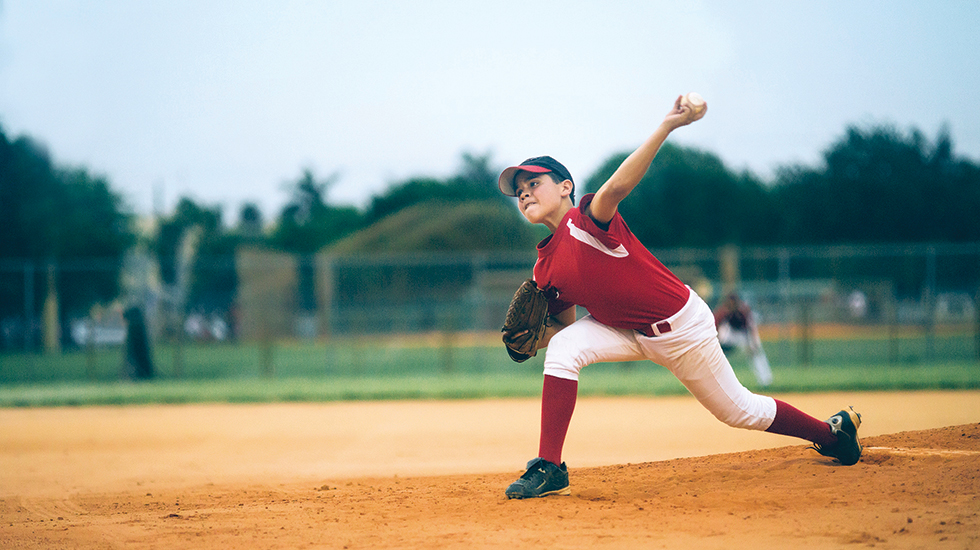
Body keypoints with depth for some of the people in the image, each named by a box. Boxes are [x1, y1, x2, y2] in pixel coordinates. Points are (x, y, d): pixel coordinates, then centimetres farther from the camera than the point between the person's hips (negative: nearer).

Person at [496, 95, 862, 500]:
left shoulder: (587, 219, -23)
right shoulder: (545, 270, -2)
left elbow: (616, 186, -43)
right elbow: (564, 326, 7)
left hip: (681, 326, -6)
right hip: (629, 331, 6)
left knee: (739, 411, 10)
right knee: (563, 350, -20)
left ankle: (833, 431, 34)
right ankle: (549, 470, -18)